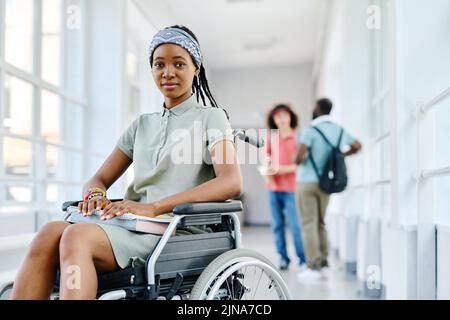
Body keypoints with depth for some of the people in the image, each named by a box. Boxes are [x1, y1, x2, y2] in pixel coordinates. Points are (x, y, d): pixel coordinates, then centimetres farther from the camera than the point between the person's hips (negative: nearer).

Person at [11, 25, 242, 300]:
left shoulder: (210, 117, 7)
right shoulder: (142, 125, 23)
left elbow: (232, 184, -11)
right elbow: (99, 179, 22)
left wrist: (153, 207, -20)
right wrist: (96, 193, -6)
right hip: (134, 226, 5)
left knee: (77, 236, -32)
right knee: (52, 232, -27)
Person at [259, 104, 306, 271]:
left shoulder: (297, 137, -5)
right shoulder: (271, 137, 9)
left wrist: (283, 169, -18)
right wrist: (267, 170, -1)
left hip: (291, 188, -5)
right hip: (273, 187, 5)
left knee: (294, 224, -7)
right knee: (277, 225, 8)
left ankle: (303, 260, 1)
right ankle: (283, 258, 17)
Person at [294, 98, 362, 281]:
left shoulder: (311, 130, -14)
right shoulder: (339, 131, 7)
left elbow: (299, 158, -20)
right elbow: (358, 146, 23)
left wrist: (298, 161, 3)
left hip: (307, 182, -6)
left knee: (309, 224, -2)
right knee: (320, 224, 15)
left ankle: (313, 268, -4)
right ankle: (324, 266, 13)